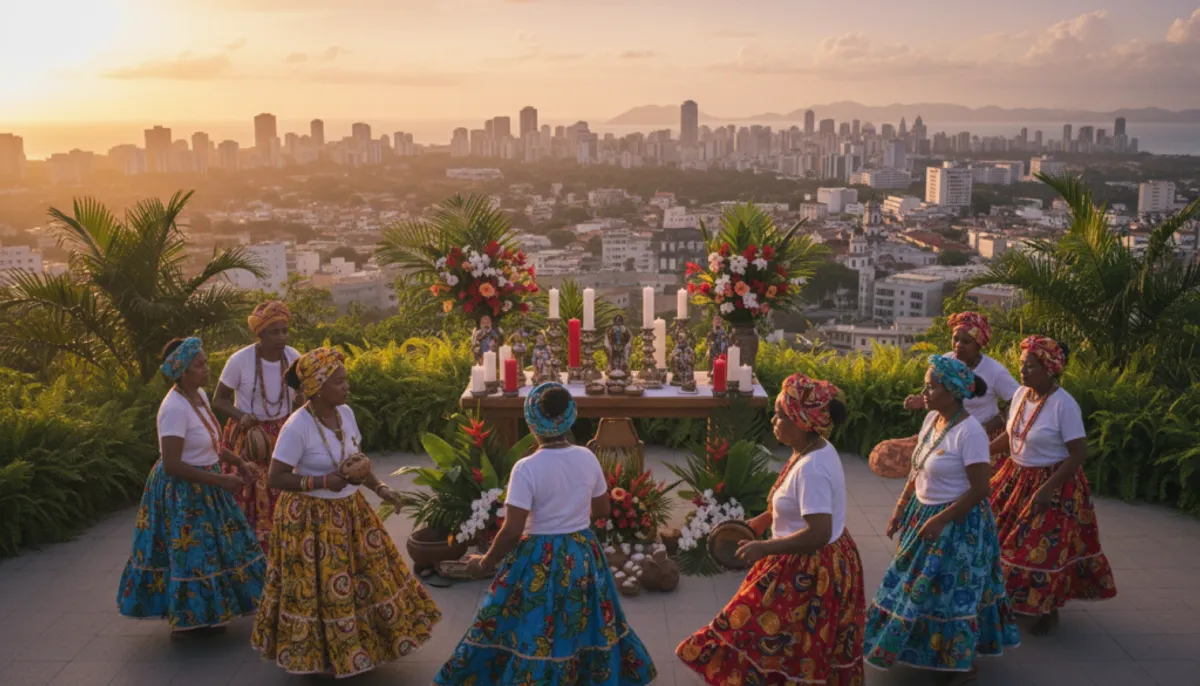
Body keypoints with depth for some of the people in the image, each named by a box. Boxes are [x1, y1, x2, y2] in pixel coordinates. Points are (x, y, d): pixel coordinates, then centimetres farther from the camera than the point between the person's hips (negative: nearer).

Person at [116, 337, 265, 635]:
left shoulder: (199, 395, 2)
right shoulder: (175, 408, -26)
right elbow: (172, 466, -28)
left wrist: (237, 461, 13)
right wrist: (221, 480, -25)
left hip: (204, 484, 9)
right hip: (181, 491, -9)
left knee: (211, 546, 18)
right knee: (190, 552, 2)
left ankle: (207, 614, 33)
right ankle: (188, 619, 20)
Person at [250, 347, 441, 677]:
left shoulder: (346, 413, -2)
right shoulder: (297, 427, -23)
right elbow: (276, 478, -20)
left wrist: (379, 488, 0)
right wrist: (322, 482, -28)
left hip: (350, 510, 7)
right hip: (311, 518, -7)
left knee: (369, 576, 16)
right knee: (320, 590, 6)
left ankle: (360, 644, 36)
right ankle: (317, 654, 27)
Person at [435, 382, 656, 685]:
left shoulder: (527, 468, -20)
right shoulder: (588, 458, -4)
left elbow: (512, 531, -21)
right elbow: (602, 509, 9)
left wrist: (485, 564, -6)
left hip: (540, 563, -5)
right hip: (584, 557, 5)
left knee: (534, 638, 10)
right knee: (585, 632, 22)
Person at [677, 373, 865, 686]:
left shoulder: (811, 468, -30)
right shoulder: (817, 449, 1)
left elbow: (818, 534, -33)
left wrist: (764, 549, -26)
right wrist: (764, 519, 16)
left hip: (810, 571, -10)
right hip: (826, 562, 10)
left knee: (771, 641, 4)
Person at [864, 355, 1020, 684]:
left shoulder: (969, 431, -24)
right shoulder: (931, 419, 1)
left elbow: (979, 489, -22)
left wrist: (941, 520, -20)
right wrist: (900, 508, 8)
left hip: (958, 523, -8)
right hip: (923, 512, 8)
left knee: (952, 591, 4)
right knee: (920, 586, 17)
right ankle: (930, 651, 36)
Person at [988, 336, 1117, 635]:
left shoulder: (1064, 405, -22)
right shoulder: (1021, 394, -1)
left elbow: (1079, 453, -21)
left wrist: (1048, 488, -23)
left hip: (1053, 483, -7)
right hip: (1017, 476, 7)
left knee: (1046, 548, 0)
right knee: (1006, 538, 11)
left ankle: (1049, 611, 20)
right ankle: (1016, 598, 31)